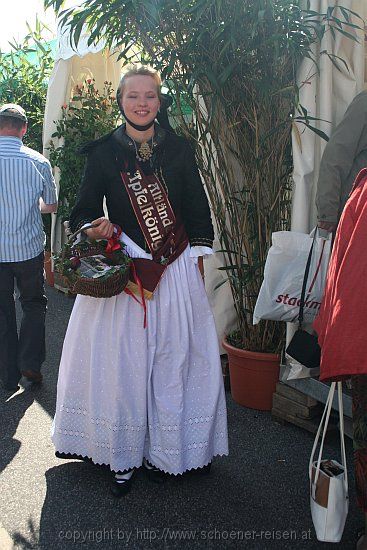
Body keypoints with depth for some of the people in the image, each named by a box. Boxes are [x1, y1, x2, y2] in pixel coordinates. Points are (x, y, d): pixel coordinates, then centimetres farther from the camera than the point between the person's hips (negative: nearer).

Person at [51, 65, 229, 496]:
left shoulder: (178, 149, 5)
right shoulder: (103, 152, 2)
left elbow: (198, 209, 9)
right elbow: (84, 210, 4)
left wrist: (196, 261, 5)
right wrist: (94, 228, -19)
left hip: (177, 271, 2)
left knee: (172, 360, 6)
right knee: (122, 362, 1)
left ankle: (162, 451, 23)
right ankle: (123, 458, 17)